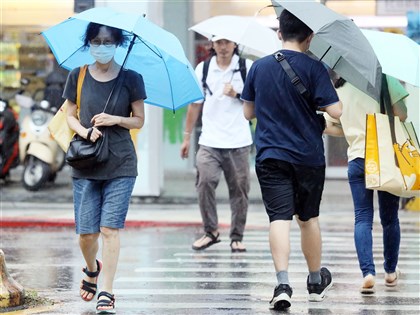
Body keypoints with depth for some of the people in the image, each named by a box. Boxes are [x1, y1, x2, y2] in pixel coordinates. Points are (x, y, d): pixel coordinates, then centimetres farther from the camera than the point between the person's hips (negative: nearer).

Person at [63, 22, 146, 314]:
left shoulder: (131, 79, 2)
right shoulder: (78, 77, 5)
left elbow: (139, 120, 6)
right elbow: (70, 115, 10)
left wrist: (116, 120, -13)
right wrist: (84, 131, -10)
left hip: (121, 164, -1)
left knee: (110, 228, -10)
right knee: (86, 233, 1)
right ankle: (92, 269, 34)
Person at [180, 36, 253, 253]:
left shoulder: (247, 67, 4)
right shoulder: (203, 69, 9)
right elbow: (195, 104, 15)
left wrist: (237, 95, -13)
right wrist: (187, 137, 16)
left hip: (239, 141, -1)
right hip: (209, 141, 1)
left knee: (239, 188, 1)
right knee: (205, 181, -15)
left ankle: (237, 237, 11)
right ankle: (210, 231, -1)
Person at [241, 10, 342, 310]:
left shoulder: (259, 67, 3)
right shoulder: (313, 68, -9)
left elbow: (248, 112, 11)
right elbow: (335, 111, -15)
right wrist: (314, 104, 6)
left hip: (270, 157, 1)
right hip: (308, 156, -1)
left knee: (280, 218, -7)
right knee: (308, 217, 15)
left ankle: (283, 282, -25)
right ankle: (316, 281, 32)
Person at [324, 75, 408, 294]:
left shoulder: (338, 92, 4)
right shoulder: (384, 81, -6)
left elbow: (330, 127, 11)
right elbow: (402, 115, -9)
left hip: (357, 158, 1)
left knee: (362, 218, 2)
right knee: (389, 217, 13)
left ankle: (368, 272, -15)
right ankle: (390, 271, 25)